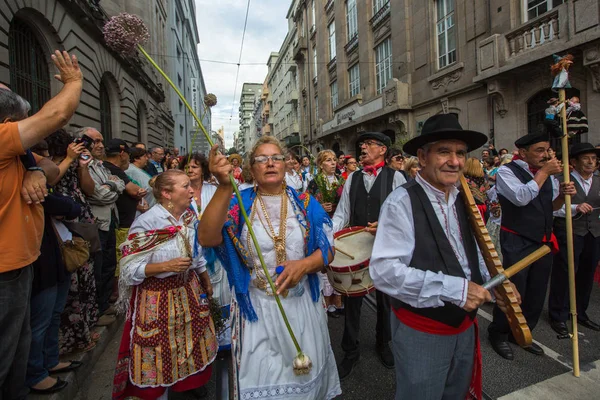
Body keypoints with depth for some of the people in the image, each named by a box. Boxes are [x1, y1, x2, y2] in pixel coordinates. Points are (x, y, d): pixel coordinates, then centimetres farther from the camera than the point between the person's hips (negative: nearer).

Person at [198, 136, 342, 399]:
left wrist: (303, 265, -22)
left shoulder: (305, 203, -2)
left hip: (302, 304, 2)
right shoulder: (239, 204, -7)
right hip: (256, 307, -1)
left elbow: (327, 250, -1)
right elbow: (207, 238, -25)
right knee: (261, 378, 15)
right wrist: (225, 187, -37)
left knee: (304, 374, 21)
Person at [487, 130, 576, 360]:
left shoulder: (546, 173, 12)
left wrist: (562, 194, -2)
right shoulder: (507, 172, -10)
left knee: (537, 293, 14)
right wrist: (544, 172, -18)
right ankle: (498, 334, 20)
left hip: (544, 242, 7)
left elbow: (551, 207, 19)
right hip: (517, 243, -7)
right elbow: (521, 197, -26)